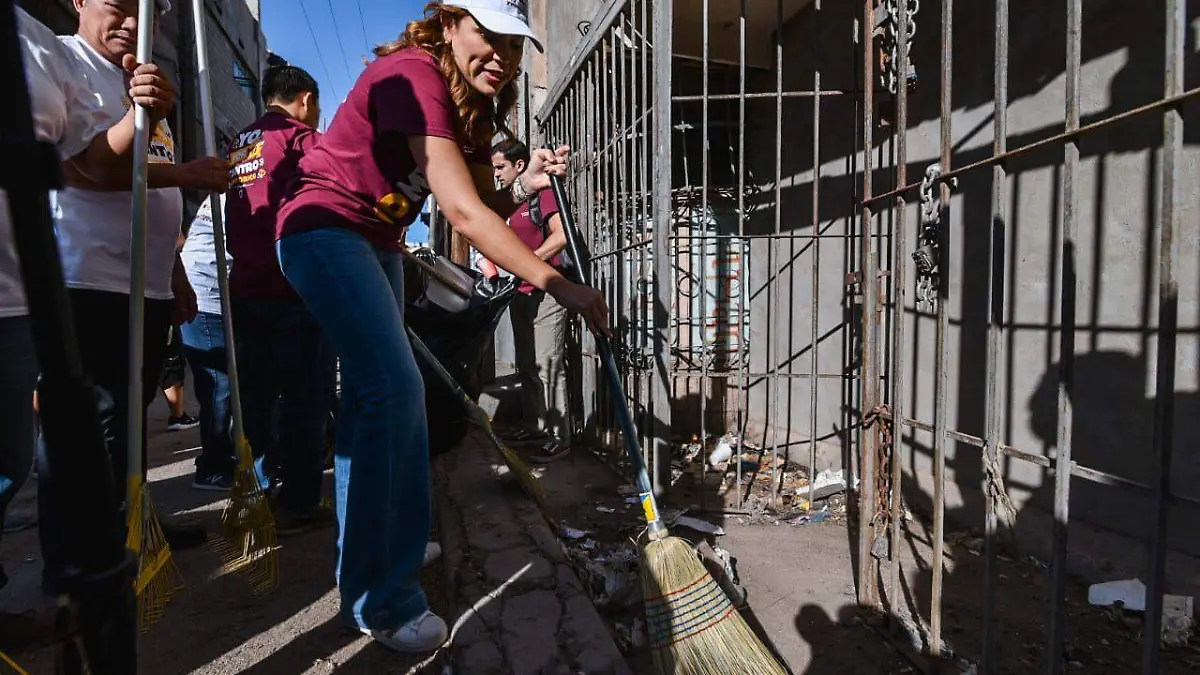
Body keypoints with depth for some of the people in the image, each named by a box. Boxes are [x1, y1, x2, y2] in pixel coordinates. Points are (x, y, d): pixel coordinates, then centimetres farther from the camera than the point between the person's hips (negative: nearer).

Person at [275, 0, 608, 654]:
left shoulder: (468, 105, 6)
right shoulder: (413, 75, -23)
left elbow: (481, 203, 2)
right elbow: (463, 214, -33)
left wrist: (524, 183, -18)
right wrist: (559, 285, -34)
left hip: (375, 242, 10)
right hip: (325, 228, -10)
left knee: (379, 390, 15)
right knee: (393, 388, -20)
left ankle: (385, 543, 36)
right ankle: (381, 598, -6)